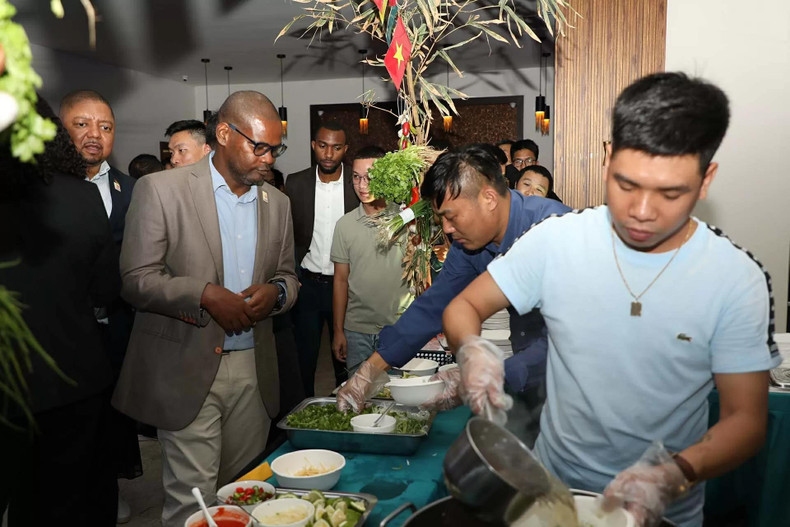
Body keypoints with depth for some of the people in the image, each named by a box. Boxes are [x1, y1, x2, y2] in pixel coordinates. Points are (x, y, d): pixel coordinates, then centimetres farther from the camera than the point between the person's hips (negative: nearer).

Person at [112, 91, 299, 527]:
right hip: (187, 371, -4)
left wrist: (276, 292, -7)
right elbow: (136, 279, -7)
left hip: (253, 370, 5)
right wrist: (206, 295, -20)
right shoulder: (160, 189, -4)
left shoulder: (277, 203, 10)